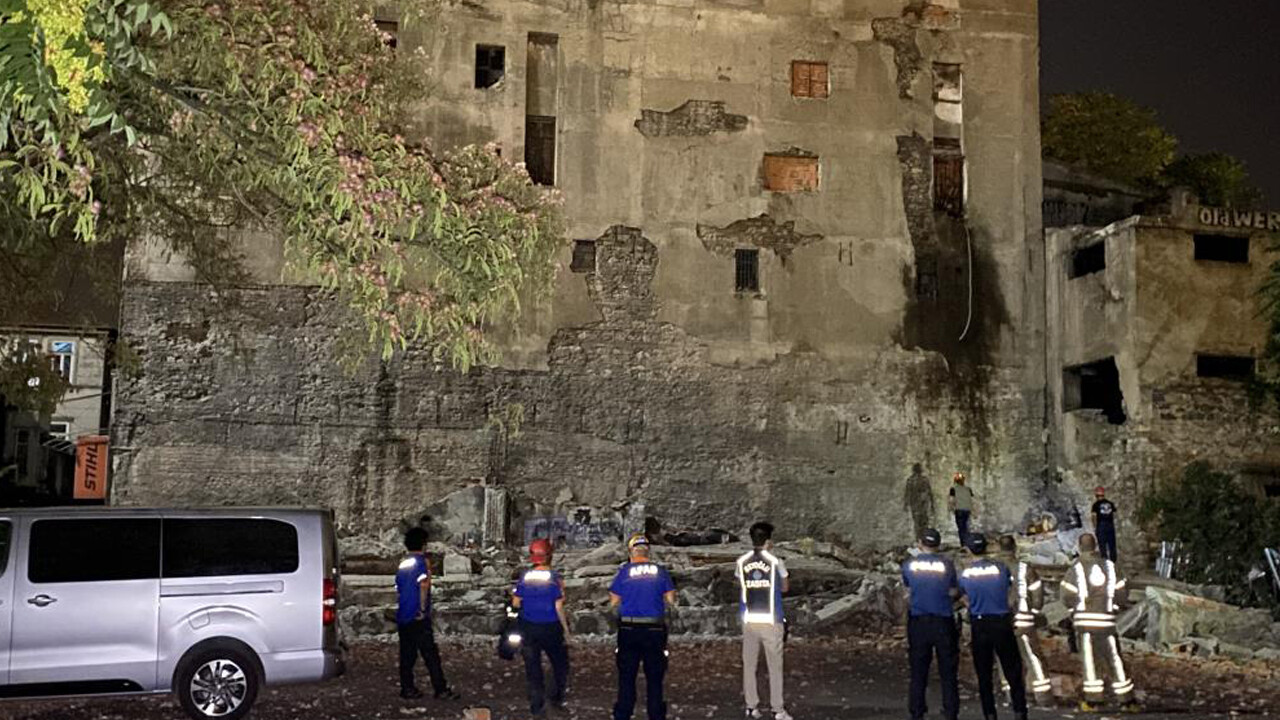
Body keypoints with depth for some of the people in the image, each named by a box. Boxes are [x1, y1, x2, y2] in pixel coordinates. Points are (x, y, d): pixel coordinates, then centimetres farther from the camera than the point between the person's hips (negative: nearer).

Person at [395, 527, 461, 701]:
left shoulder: (403, 564, 13)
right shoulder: (422, 561, -9)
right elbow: (423, 584, -25)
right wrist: (423, 608, -19)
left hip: (402, 617, 7)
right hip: (418, 618, -7)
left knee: (407, 654, 11)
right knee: (430, 654, -3)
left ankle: (407, 689, 13)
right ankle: (441, 690, 0)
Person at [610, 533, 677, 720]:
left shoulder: (624, 571, -5)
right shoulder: (660, 571, -2)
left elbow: (614, 602, -2)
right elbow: (671, 599, 0)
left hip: (628, 629, -1)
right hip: (655, 629, 1)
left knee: (626, 677, 11)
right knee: (654, 677, 12)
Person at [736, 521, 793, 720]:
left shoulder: (742, 562, 0)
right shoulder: (775, 562, -9)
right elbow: (785, 588, 4)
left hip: (749, 620, 3)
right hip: (771, 621, -3)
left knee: (749, 664, 11)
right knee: (775, 666, 6)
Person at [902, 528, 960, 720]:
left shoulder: (909, 565, -4)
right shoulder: (946, 564, -8)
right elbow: (953, 593, 0)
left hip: (918, 621, 1)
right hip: (943, 622, -1)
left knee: (918, 671, 10)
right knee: (948, 672, 9)